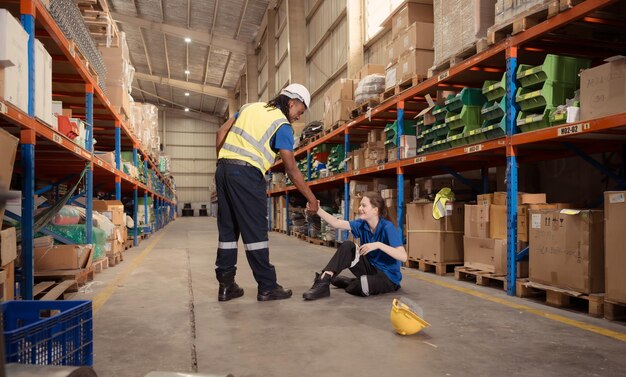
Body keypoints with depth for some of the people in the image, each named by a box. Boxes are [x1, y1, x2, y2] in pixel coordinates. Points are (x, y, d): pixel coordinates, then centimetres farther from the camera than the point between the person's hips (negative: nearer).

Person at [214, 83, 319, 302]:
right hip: (246, 173, -7)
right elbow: (292, 170, -5)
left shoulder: (251, 107, 19)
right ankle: (267, 287, 5)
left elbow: (221, 132, 16)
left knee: (227, 229, 10)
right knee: (255, 232, -2)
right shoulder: (282, 125, -2)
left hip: (223, 168, 7)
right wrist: (311, 198, 2)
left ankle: (226, 286, 15)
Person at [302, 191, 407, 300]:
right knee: (347, 246, -15)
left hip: (388, 276, -6)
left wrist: (378, 245, -39)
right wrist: (317, 209, -23)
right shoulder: (362, 224, -3)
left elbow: (403, 257, -30)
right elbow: (336, 223, -12)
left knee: (361, 287, -35)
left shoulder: (387, 227, -22)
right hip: (371, 268, 6)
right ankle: (323, 281, -16)